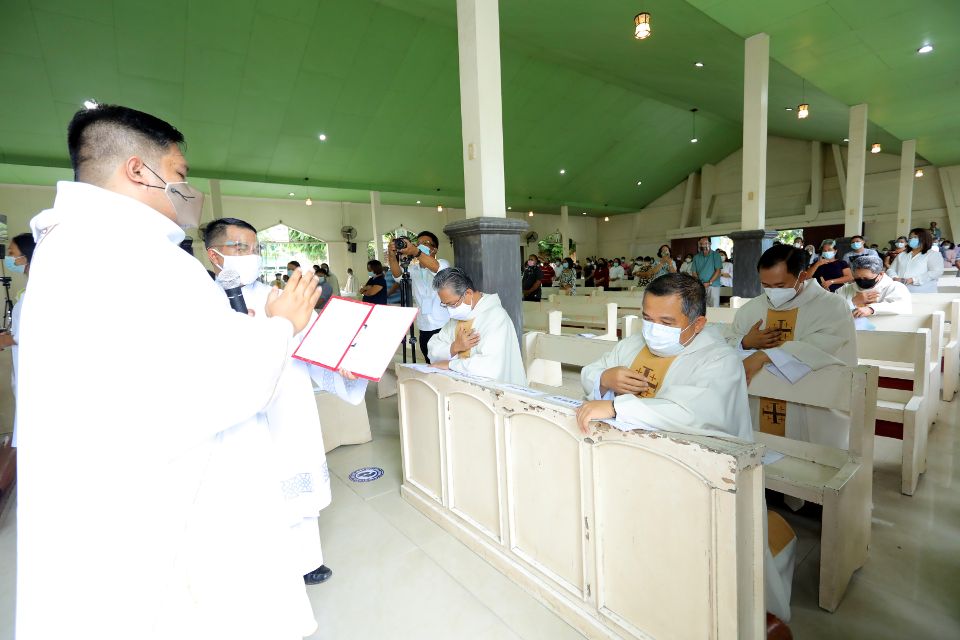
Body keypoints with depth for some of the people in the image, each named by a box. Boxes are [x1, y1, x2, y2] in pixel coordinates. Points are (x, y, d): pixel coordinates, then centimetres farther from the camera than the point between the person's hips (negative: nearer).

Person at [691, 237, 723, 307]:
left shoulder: (715, 255, 4)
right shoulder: (696, 257, 13)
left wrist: (709, 282, -13)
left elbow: (718, 271, -3)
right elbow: (694, 272, 10)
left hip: (713, 286, -2)